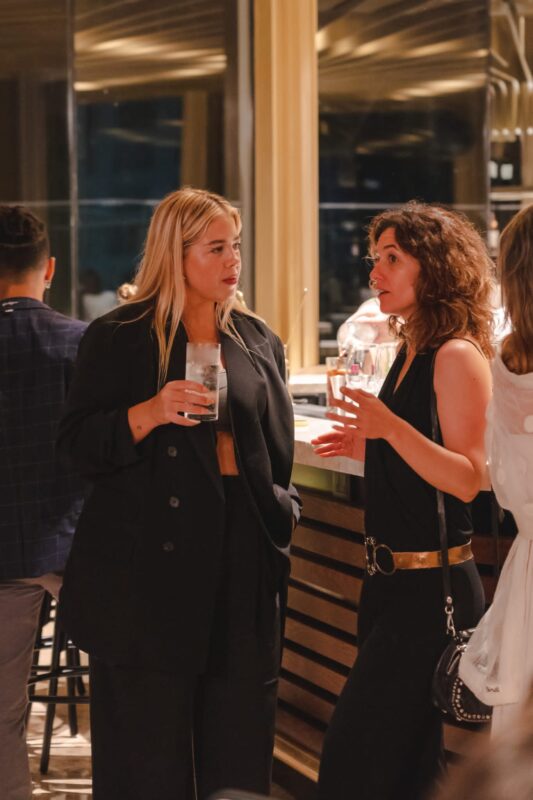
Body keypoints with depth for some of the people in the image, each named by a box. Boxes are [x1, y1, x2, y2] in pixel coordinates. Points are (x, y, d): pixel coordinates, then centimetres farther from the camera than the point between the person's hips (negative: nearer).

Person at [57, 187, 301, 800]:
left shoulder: (260, 342, 13)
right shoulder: (119, 338, -1)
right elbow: (78, 445, -5)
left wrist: (284, 510, 12)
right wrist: (151, 413, -19)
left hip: (244, 558, 4)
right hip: (150, 560, -4)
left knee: (239, 734, 6)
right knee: (148, 741, -2)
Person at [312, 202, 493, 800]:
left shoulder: (457, 356, -14)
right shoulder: (410, 353, 13)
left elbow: (467, 477, -22)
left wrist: (391, 428, -32)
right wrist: (364, 445, 11)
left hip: (430, 587, -10)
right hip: (391, 578, 10)